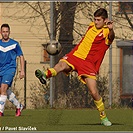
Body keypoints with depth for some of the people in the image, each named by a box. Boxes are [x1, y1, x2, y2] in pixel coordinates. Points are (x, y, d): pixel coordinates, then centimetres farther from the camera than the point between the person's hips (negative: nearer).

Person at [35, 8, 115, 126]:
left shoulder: (106, 32, -8)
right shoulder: (92, 26, 13)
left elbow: (111, 37, -35)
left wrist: (111, 30, -55)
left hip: (89, 63, -4)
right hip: (76, 55, 4)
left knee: (94, 92, -11)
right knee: (61, 65, -30)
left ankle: (103, 117, 8)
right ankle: (46, 75, -60)